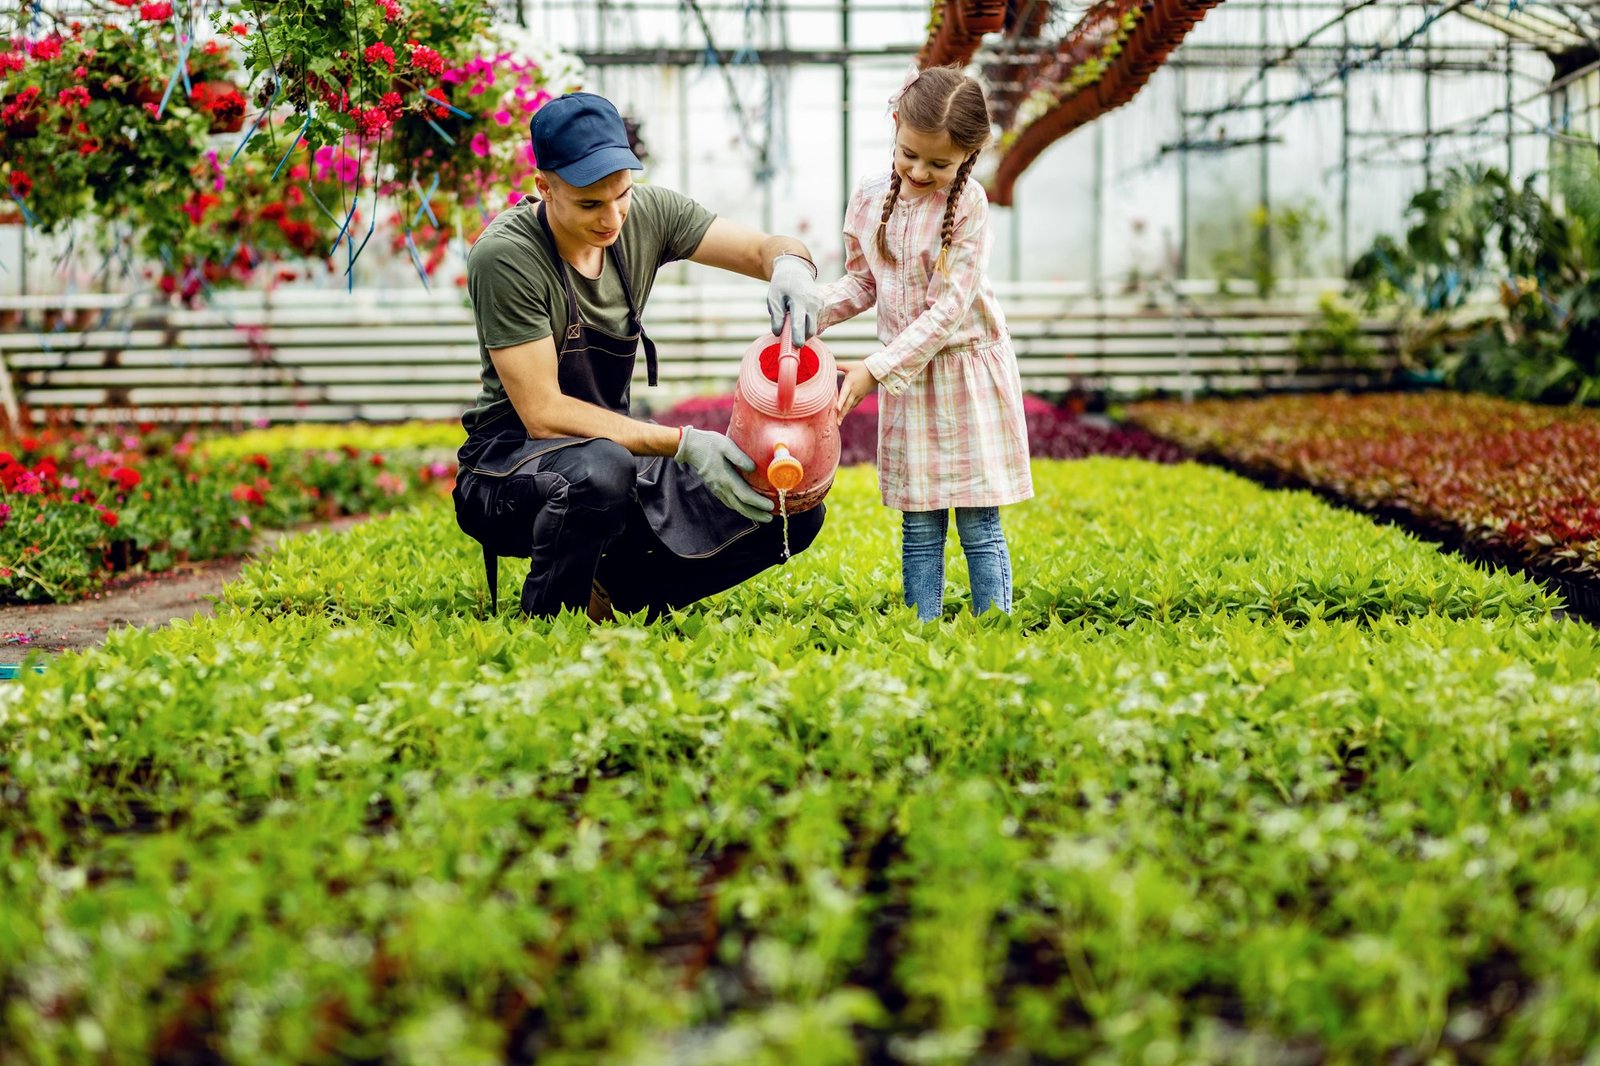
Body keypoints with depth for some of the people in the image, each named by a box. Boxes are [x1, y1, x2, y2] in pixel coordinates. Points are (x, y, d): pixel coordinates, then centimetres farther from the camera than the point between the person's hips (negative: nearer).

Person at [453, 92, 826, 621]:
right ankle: (543, 622, -14)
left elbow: (768, 247, -2)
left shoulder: (647, 214, -4)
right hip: (511, 466, -6)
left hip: (617, 451, 6)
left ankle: (614, 590, 6)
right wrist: (683, 444, -30)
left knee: (795, 511, -10)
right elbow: (543, 413, -23)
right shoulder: (505, 255, -21)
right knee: (603, 471, -42)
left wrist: (790, 266, -29)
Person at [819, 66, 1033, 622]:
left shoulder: (968, 205, -15)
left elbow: (949, 309, -18)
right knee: (919, 527, 6)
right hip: (906, 378, 4)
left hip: (968, 368, -4)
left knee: (979, 525, 0)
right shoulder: (870, 197, -1)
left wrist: (876, 369, -21)